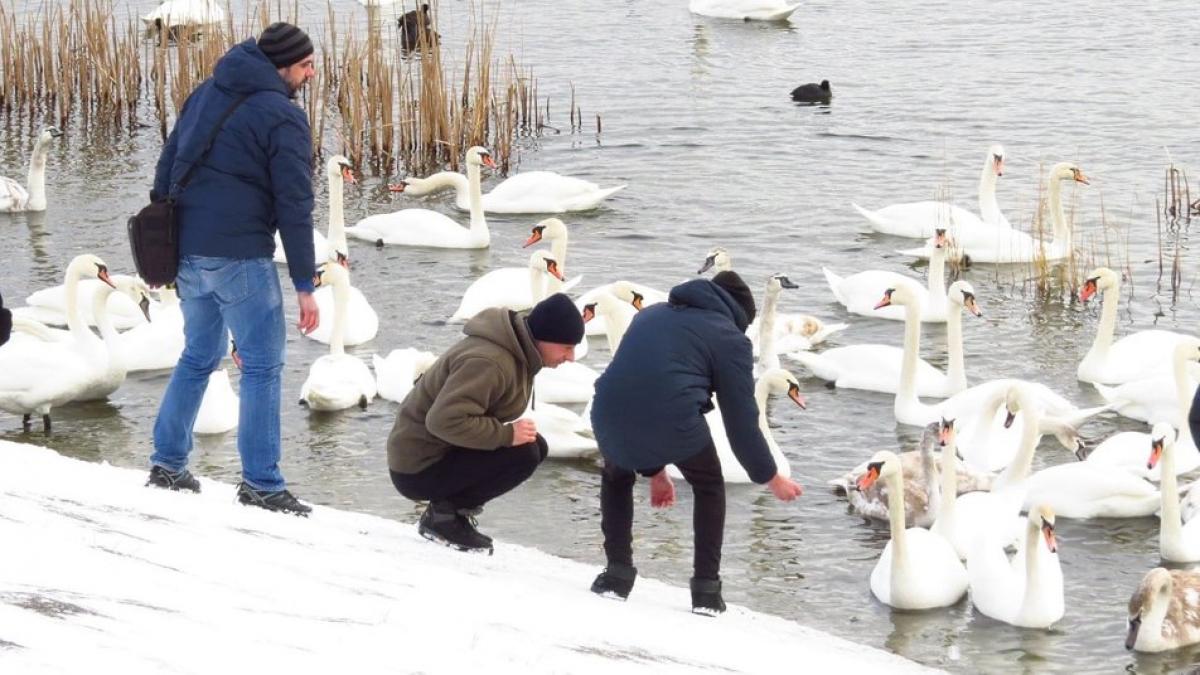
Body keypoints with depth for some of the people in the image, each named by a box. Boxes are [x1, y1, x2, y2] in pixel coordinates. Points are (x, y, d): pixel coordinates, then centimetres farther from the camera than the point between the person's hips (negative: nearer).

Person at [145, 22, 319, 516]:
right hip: (239, 255, -7)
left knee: (198, 355, 21)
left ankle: (167, 463, 24)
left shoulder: (206, 95, 13)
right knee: (262, 366, 0)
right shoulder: (284, 117, -10)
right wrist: (305, 285, -8)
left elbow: (167, 167, 16)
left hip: (187, 251, 7)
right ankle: (261, 485, -2)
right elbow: (294, 207, -12)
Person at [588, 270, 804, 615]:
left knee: (617, 476, 36)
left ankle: (617, 573, 28)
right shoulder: (730, 338, 16)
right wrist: (771, 477, 28)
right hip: (673, 420, -4)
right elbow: (741, 419, 13)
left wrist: (653, 469, 45)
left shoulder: (651, 315, 34)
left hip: (610, 414, 4)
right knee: (709, 487, 26)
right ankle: (706, 588, 21)